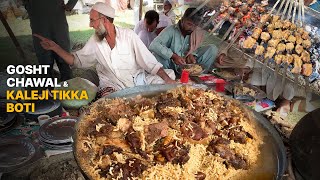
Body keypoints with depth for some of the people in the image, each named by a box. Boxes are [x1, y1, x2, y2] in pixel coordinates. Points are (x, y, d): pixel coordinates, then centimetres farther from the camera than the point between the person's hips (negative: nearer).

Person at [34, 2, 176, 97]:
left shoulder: (128, 35, -7)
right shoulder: (94, 41, 3)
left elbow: (149, 62, -8)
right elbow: (77, 60, 10)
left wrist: (168, 80, -16)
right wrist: (55, 47, -1)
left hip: (138, 80, 0)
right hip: (113, 86, 1)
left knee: (164, 85, -17)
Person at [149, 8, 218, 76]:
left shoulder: (197, 32, -3)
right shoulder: (171, 30, -15)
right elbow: (153, 46, -26)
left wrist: (191, 54, -16)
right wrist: (173, 56, -34)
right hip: (171, 64, -3)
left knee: (212, 48, -9)